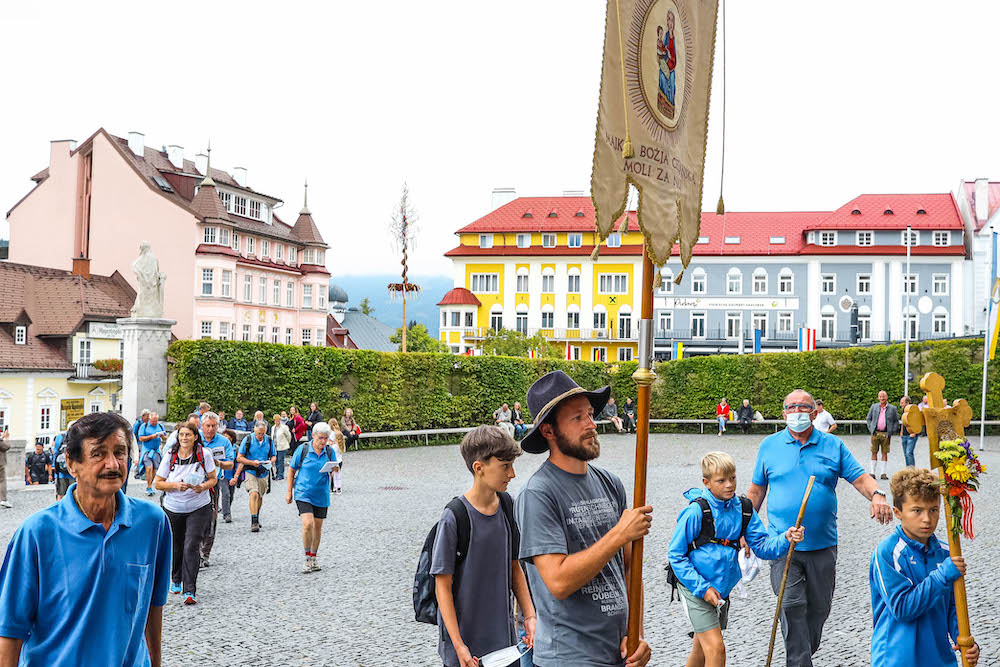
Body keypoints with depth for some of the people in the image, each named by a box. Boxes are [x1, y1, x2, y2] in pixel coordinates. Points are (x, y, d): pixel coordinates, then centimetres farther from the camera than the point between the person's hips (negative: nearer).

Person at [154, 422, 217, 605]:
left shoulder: (204, 454, -6)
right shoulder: (170, 456, -5)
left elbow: (213, 479, 2)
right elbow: (158, 483, -2)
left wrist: (203, 487, -19)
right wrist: (176, 485, -19)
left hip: (198, 508, -2)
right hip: (173, 509, 2)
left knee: (191, 547, -14)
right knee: (176, 547, 14)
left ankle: (190, 591, -13)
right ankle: (176, 580, 41)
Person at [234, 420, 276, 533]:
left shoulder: (269, 441, 3)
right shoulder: (247, 440, -6)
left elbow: (273, 456, 15)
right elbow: (239, 458, -4)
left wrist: (271, 461, -9)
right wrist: (252, 462, -18)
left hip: (263, 473, 4)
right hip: (250, 472, -4)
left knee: (260, 496, 14)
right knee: (254, 494, -20)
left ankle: (257, 518, 35)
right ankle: (254, 522, -20)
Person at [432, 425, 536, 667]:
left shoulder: (507, 506, 1)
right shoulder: (454, 518, -16)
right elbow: (443, 586, -13)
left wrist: (529, 616, 3)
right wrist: (459, 647, -15)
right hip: (465, 639, -5)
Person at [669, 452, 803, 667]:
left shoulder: (742, 509, -1)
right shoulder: (696, 512, -17)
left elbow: (762, 546, -2)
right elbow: (676, 555, -13)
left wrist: (786, 539, -22)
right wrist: (702, 588, -17)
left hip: (722, 590, 6)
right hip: (694, 588, -6)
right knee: (716, 649, -13)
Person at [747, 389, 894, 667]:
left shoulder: (833, 445, 6)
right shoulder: (769, 445, 5)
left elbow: (860, 477, 0)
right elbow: (756, 490, 12)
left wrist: (877, 495, -21)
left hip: (822, 545, 2)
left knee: (819, 607, 12)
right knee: (792, 605, -14)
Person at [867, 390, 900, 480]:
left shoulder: (892, 408, 6)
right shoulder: (874, 407, 10)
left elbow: (896, 421, 10)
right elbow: (868, 419, 14)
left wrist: (892, 432, -1)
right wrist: (870, 429, 2)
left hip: (886, 434, -1)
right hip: (875, 433, 1)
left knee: (884, 453, 0)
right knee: (874, 452, 2)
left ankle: (883, 473, 5)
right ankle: (872, 472, 6)